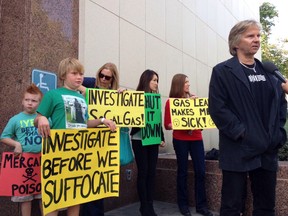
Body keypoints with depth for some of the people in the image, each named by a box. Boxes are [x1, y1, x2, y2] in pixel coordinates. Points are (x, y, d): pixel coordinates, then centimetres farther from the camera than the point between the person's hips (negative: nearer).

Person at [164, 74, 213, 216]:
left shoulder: (194, 99, 12)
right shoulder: (171, 102, -1)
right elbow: (167, 125, -2)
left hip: (196, 138, 4)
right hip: (180, 140, -4)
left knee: (200, 171, 1)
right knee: (183, 171, 4)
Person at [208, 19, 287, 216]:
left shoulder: (268, 71, 15)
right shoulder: (222, 71, -3)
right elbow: (217, 108, -11)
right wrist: (241, 133, -16)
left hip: (267, 150, 6)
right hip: (239, 150, -5)